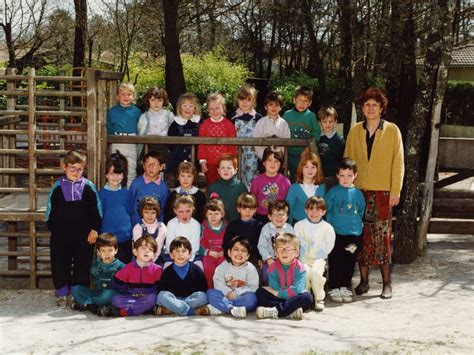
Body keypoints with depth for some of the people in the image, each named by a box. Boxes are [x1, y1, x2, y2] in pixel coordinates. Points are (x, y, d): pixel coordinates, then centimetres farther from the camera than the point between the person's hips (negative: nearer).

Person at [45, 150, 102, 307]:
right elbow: (51, 210, 8)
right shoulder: (58, 187, 2)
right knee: (60, 265, 5)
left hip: (84, 235, -1)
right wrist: (52, 228, 3)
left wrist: (94, 229, -3)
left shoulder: (88, 187, -1)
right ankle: (62, 293, 19)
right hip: (61, 235, 1)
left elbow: (96, 210, 3)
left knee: (83, 265, 5)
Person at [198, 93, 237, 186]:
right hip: (209, 164, 1)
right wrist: (202, 161, -5)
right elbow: (201, 144, 1)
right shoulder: (204, 125, 1)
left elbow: (232, 145, 1)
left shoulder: (229, 125, -1)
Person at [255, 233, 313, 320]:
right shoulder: (273, 268, -3)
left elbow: (296, 291, -19)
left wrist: (278, 292, -15)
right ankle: (292, 311, -33)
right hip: (278, 299, 2)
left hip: (294, 299, -2)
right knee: (260, 292, -20)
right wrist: (289, 291, -13)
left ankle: (275, 311, -33)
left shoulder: (299, 268, -9)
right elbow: (275, 289, -10)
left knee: (307, 297, -31)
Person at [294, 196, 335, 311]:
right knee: (305, 271, -31)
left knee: (316, 271, -31)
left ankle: (319, 299, -14)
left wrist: (319, 256, -2)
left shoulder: (328, 228, 2)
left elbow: (328, 247, 5)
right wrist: (300, 257, -4)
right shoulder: (299, 225, 4)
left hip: (319, 259, 0)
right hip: (303, 258, 0)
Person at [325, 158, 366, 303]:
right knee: (335, 262, -1)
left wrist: (358, 225, 9)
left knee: (349, 262, 7)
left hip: (354, 233, 2)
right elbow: (326, 211, 2)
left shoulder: (358, 194, 6)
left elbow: (361, 213, 15)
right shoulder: (333, 192, -1)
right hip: (336, 233, -2)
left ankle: (346, 287, 19)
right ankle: (334, 288, 9)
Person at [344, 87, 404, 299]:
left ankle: (386, 282, 5)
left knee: (382, 236, -4)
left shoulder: (392, 130, 2)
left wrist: (395, 191, -5)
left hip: (382, 192, -2)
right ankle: (364, 280, 13)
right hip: (359, 190, 2)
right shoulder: (355, 131, 9)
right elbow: (348, 161, 11)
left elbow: (398, 162, 0)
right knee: (362, 236, 3)